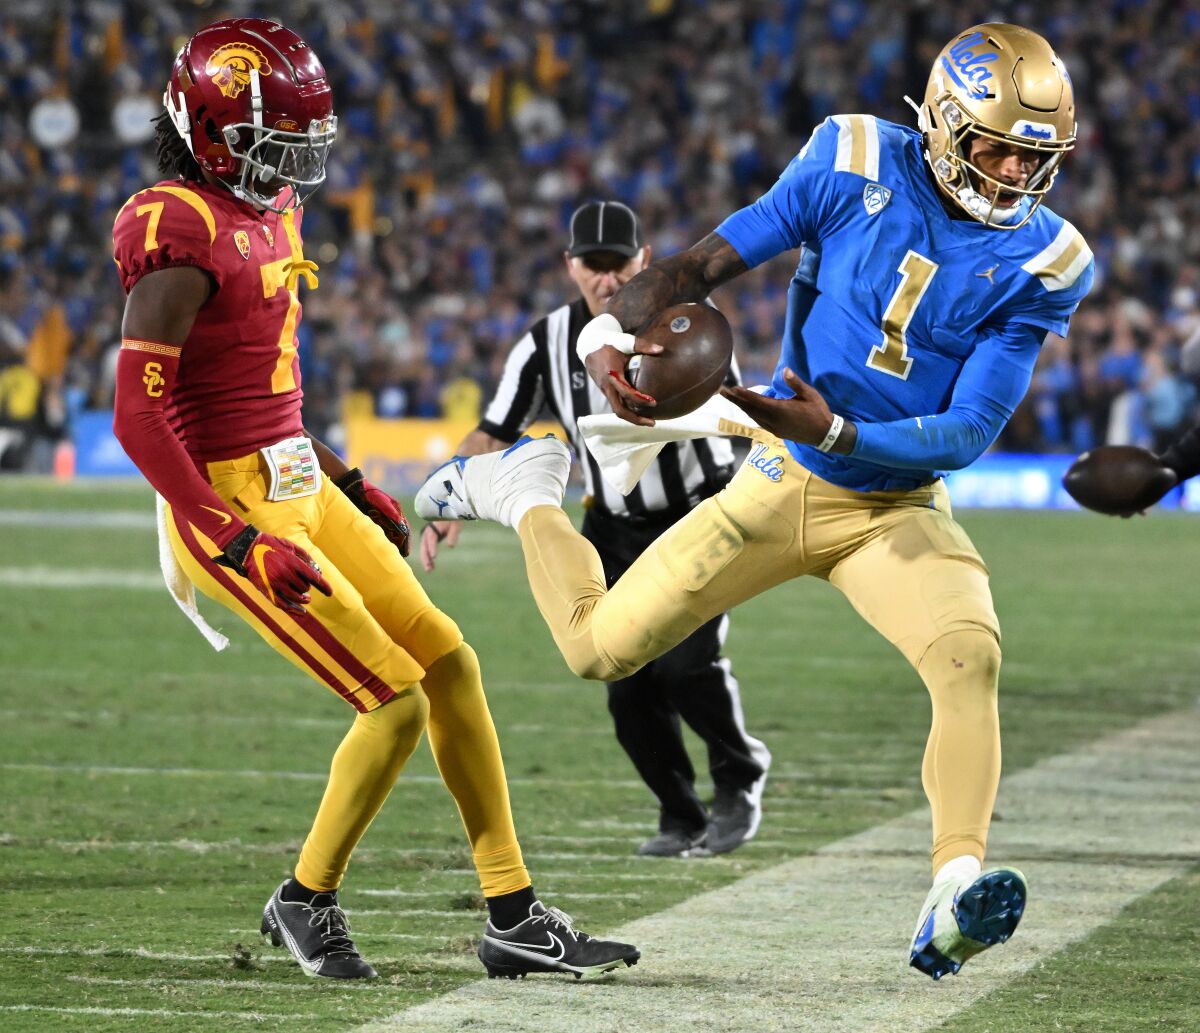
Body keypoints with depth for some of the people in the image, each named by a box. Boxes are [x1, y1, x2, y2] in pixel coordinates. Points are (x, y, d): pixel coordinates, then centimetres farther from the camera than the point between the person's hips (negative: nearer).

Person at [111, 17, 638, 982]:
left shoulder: (265, 215, 9)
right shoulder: (181, 238, -20)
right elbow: (138, 416, -22)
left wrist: (350, 484, 20)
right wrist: (238, 542, -24)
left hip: (299, 486, 10)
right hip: (233, 505, -10)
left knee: (450, 664, 8)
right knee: (395, 701, -9)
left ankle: (514, 914, 14)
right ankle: (307, 902, 11)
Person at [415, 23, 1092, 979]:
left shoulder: (1037, 263, -12)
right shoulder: (856, 165, -12)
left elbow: (971, 433, -16)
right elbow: (708, 263, -7)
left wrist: (835, 432, -30)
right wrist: (615, 333, -24)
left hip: (899, 508, -1)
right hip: (781, 486, 1)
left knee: (969, 656, -31)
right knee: (600, 648, 4)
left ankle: (956, 889, -38)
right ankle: (526, 489, 34)